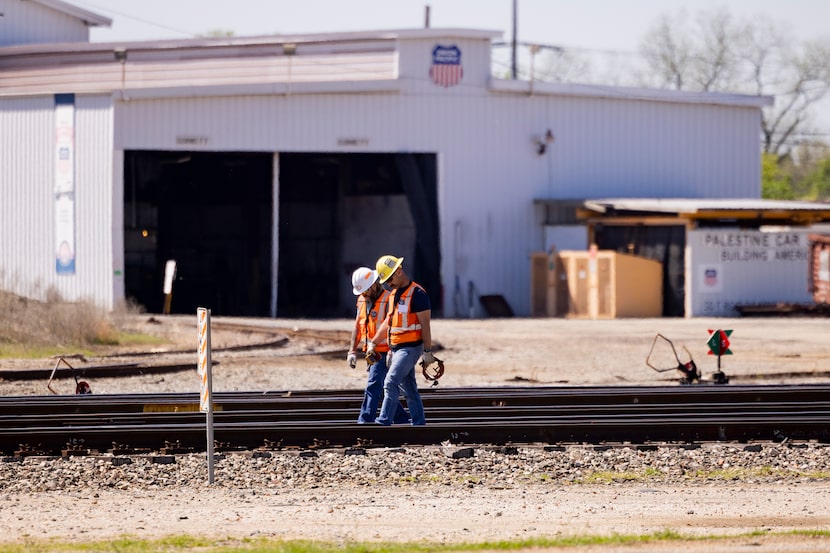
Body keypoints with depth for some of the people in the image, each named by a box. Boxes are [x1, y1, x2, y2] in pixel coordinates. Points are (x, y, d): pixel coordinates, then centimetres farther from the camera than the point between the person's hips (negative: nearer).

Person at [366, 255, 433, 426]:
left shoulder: (417, 294, -12)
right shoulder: (394, 294, 16)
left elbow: (425, 324, -14)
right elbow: (388, 322, 24)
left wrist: (428, 351, -16)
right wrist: (373, 343, 20)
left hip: (410, 348, -9)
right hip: (396, 347, 9)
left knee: (391, 382, -18)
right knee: (408, 389, 10)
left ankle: (384, 421, -21)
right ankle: (419, 423, 15)